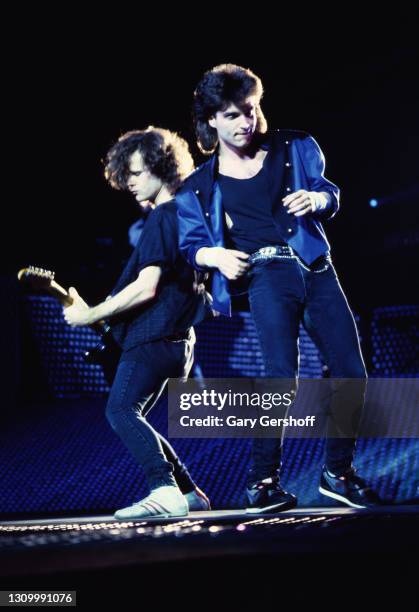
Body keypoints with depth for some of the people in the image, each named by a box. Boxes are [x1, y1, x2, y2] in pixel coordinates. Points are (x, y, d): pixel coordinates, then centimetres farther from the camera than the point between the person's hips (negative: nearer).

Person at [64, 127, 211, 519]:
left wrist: (91, 315, -14)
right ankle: (188, 492, 16)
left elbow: (146, 286, -19)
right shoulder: (184, 215, 19)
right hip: (173, 339, 10)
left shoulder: (162, 218, -10)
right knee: (132, 417, 14)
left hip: (155, 338, -10)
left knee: (121, 410, -19)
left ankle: (165, 491, -28)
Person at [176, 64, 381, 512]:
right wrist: (219, 256, -11)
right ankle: (263, 480, -7)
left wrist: (317, 199, -10)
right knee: (281, 375, -20)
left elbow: (330, 195, 14)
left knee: (350, 371, -1)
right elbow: (191, 244, 11)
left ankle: (337, 472, 16)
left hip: (316, 268, 3)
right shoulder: (200, 186, 10)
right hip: (267, 276, -3)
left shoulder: (293, 147, 14)